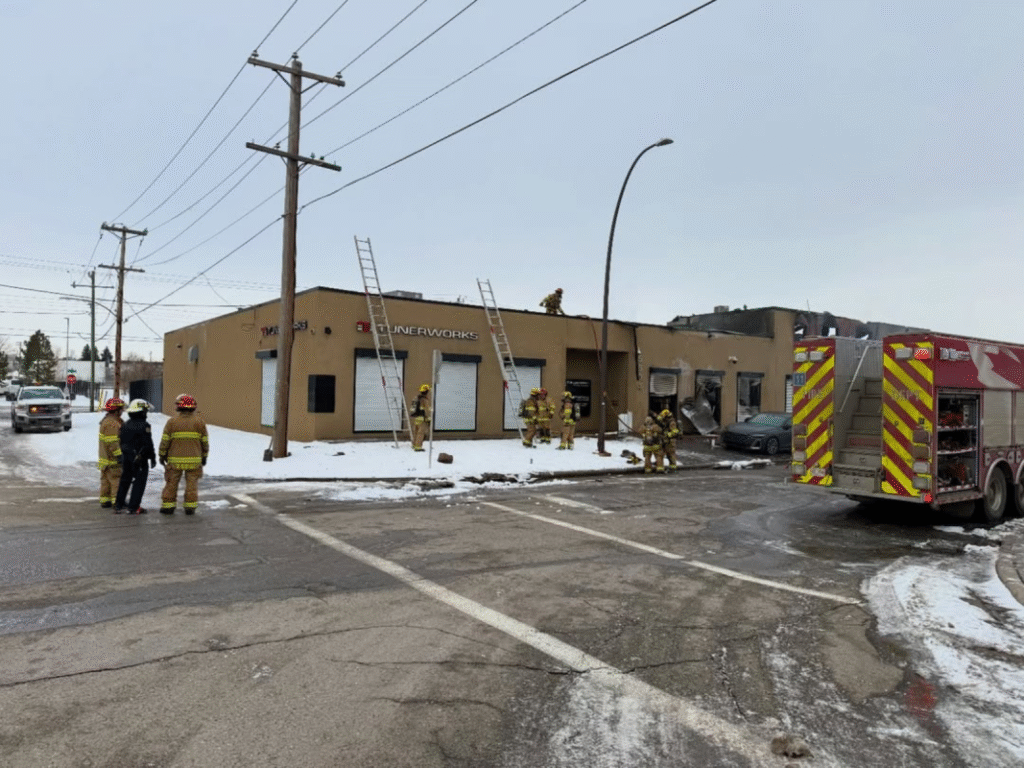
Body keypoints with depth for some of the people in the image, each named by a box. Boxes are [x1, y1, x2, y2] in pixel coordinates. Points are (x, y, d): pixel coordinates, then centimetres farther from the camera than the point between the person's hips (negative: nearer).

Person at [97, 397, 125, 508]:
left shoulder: (107, 420, 17)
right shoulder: (111, 423, -19)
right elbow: (112, 442, -23)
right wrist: (119, 455, -23)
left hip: (106, 456, 11)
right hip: (112, 458, -11)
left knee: (106, 479, 14)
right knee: (116, 479, -7)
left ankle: (105, 500, 19)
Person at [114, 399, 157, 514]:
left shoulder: (125, 425, 8)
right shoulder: (144, 425, -16)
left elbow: (121, 442, 13)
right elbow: (148, 444, -16)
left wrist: (123, 455, 21)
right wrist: (152, 458, -7)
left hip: (127, 458, 8)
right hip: (140, 460, -8)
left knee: (125, 481, 17)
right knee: (139, 483, 1)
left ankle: (118, 506, 23)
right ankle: (133, 507, 1)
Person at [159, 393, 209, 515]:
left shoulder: (172, 421, -3)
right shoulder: (200, 422, 1)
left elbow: (165, 441, 0)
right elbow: (205, 442, 5)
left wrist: (162, 455, 12)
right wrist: (204, 457, 16)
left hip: (175, 460, 0)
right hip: (194, 460, 0)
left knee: (171, 483, 10)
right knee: (192, 483, 6)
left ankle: (168, 506, 15)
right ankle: (190, 507, 6)